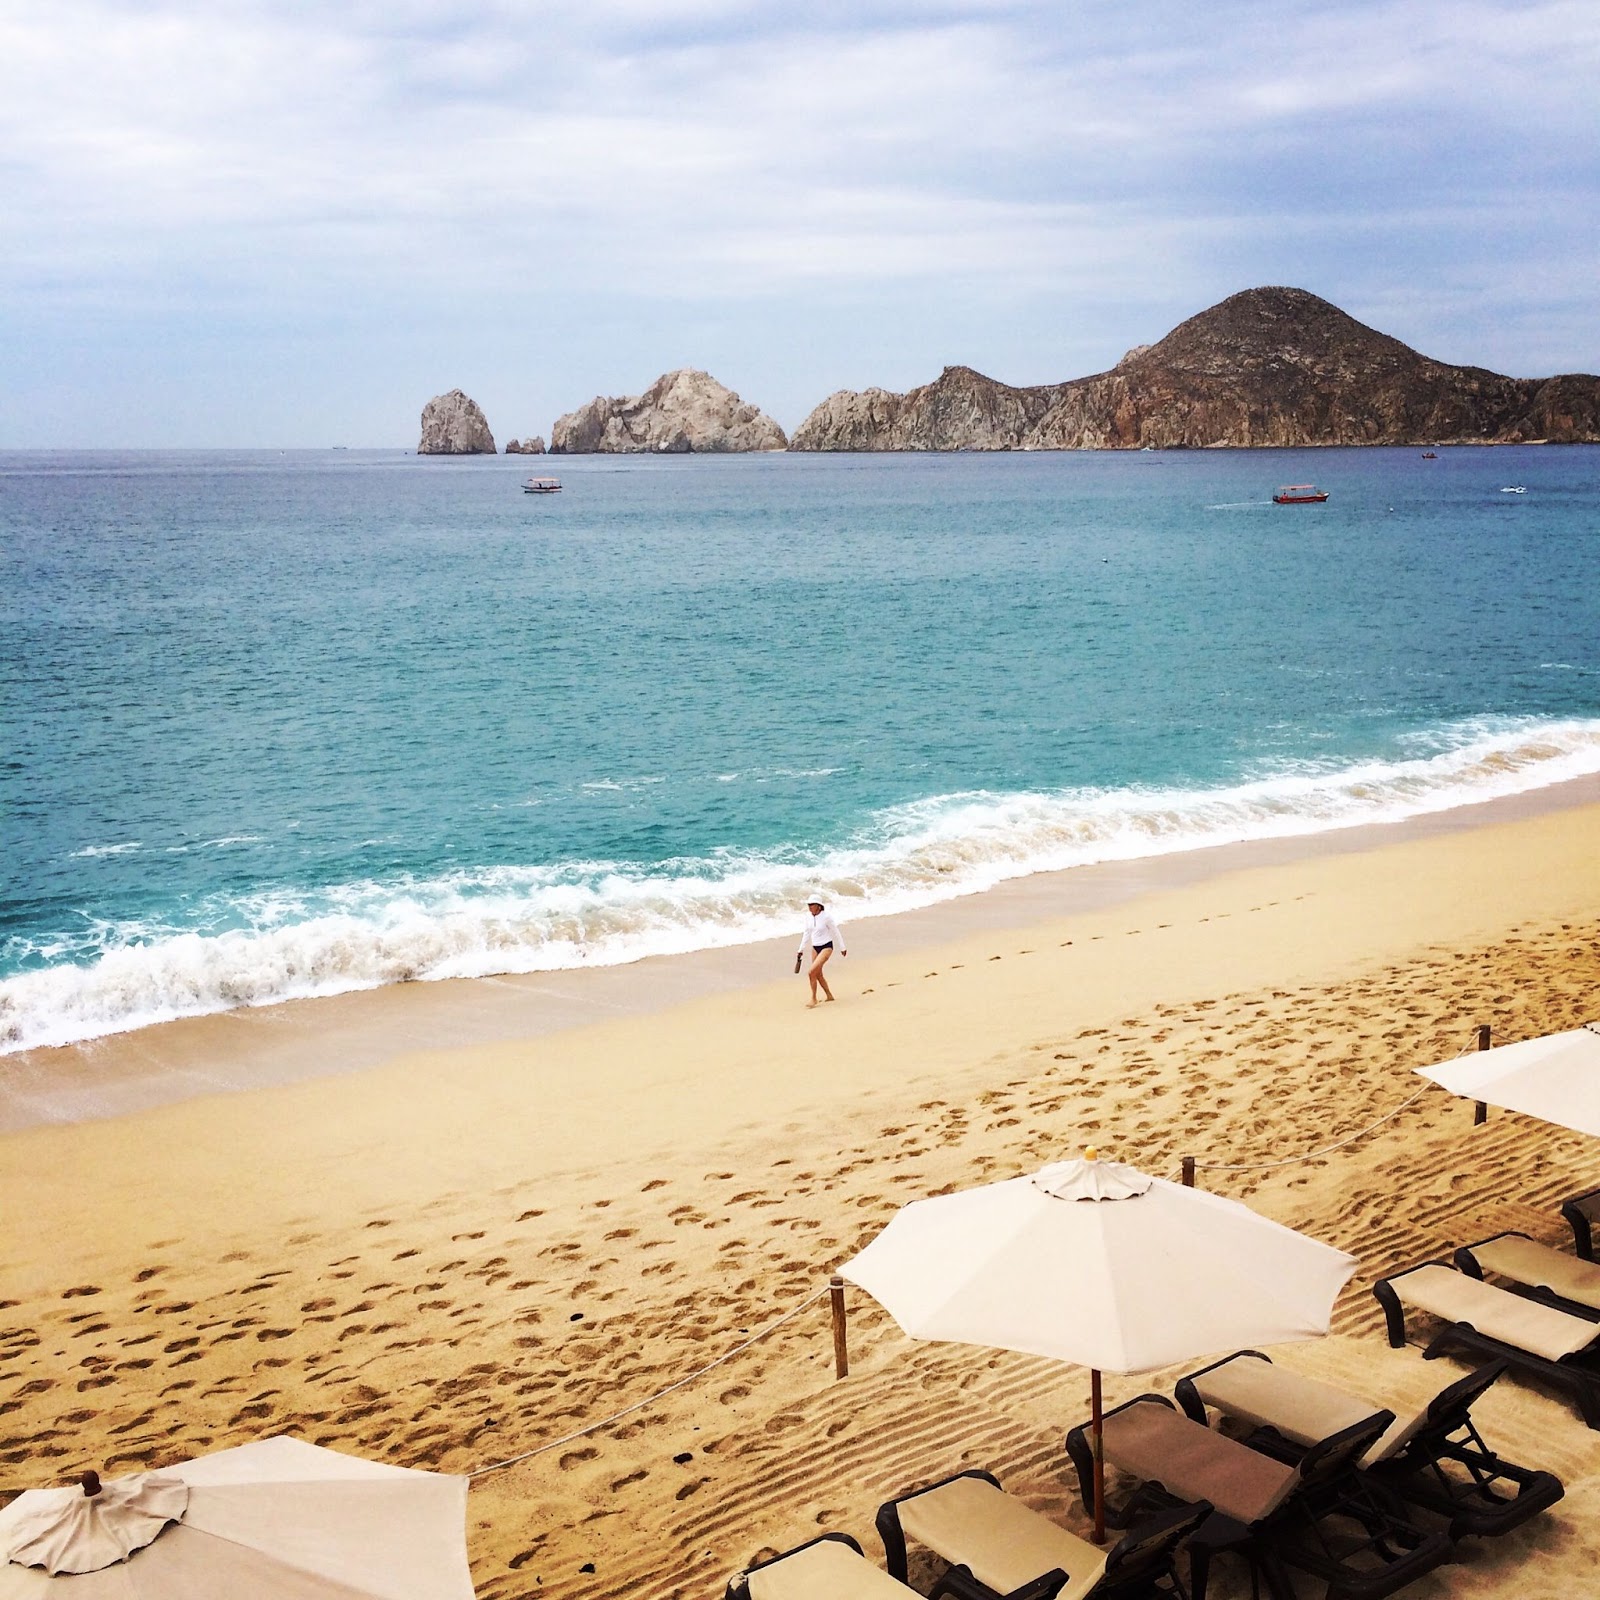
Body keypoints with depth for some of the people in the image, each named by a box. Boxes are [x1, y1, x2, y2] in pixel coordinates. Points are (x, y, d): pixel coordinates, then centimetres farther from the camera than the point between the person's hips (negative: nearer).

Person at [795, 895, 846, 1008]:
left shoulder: (826, 916, -17)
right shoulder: (809, 918, 1)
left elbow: (836, 932, -7)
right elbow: (807, 934, 13)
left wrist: (842, 948, 0)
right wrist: (801, 950, 14)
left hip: (826, 947, -7)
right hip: (815, 947, 7)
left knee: (811, 972, -18)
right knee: (818, 974, 12)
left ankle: (813, 998, -5)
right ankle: (829, 995, 31)